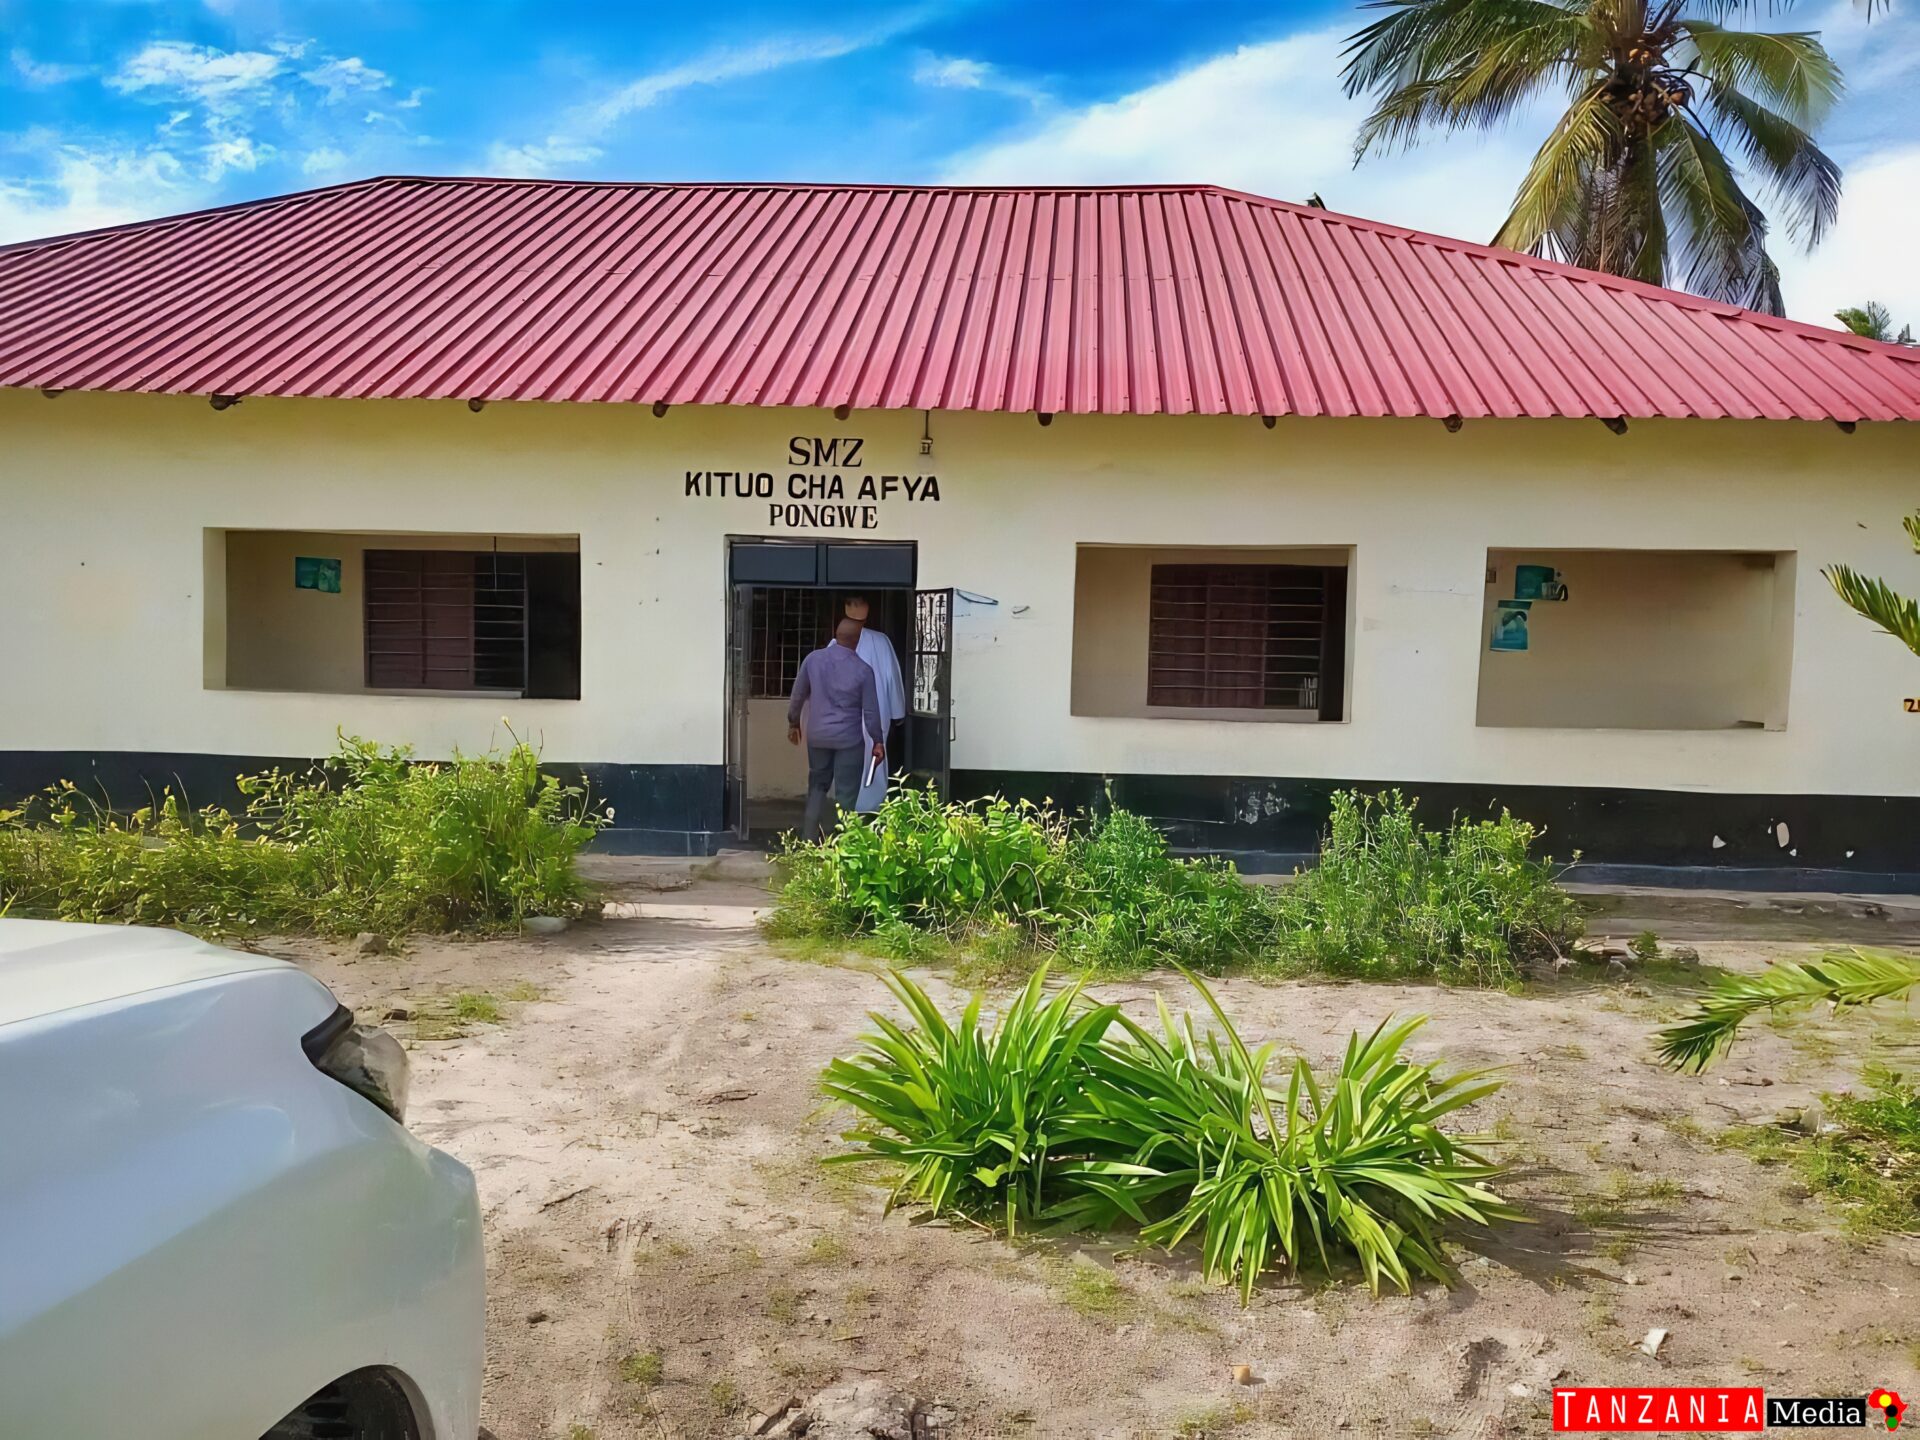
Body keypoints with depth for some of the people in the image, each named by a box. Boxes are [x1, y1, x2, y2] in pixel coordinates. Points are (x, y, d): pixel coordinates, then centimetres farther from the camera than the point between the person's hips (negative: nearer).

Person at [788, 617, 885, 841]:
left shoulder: (813, 659, -2)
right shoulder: (863, 669, -10)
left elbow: (797, 694, 7)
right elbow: (870, 710, -6)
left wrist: (793, 722, 22)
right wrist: (877, 741, 5)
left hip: (817, 735, 4)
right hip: (849, 738, -3)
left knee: (817, 786, 17)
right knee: (846, 793, 4)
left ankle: (808, 841, 14)